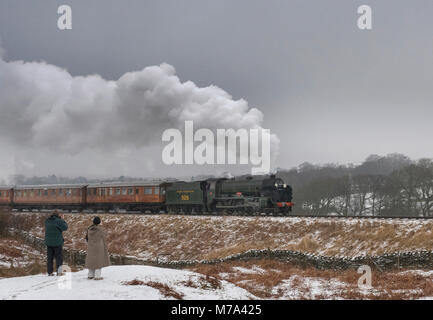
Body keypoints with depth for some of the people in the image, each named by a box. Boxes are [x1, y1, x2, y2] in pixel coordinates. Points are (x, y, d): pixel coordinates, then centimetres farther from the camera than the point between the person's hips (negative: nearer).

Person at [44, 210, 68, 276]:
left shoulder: (47, 221, 5)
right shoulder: (58, 221, -13)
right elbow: (65, 227, -9)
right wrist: (62, 220, 4)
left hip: (48, 242, 5)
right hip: (57, 242, -5)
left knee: (49, 258, 9)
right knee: (59, 257, 2)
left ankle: (50, 272, 9)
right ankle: (59, 271, -6)